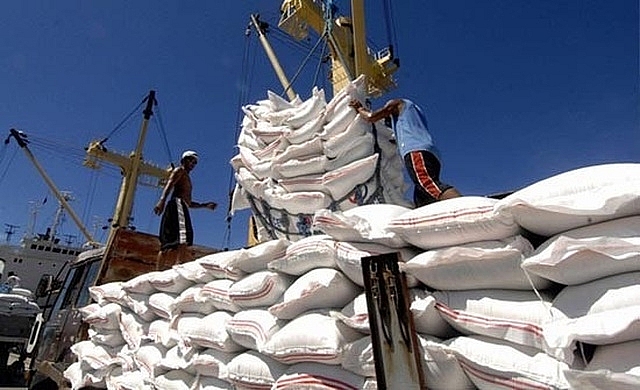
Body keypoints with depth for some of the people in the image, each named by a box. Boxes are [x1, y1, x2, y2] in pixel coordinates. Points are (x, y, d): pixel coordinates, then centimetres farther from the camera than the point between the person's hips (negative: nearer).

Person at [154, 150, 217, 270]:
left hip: (182, 208, 10)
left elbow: (190, 203, 34)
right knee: (182, 242, -25)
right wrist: (162, 200, -29)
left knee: (168, 244, 1)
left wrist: (205, 205, 23)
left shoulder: (186, 178, 35)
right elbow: (169, 185, -11)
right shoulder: (179, 170, 10)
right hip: (177, 205, -10)